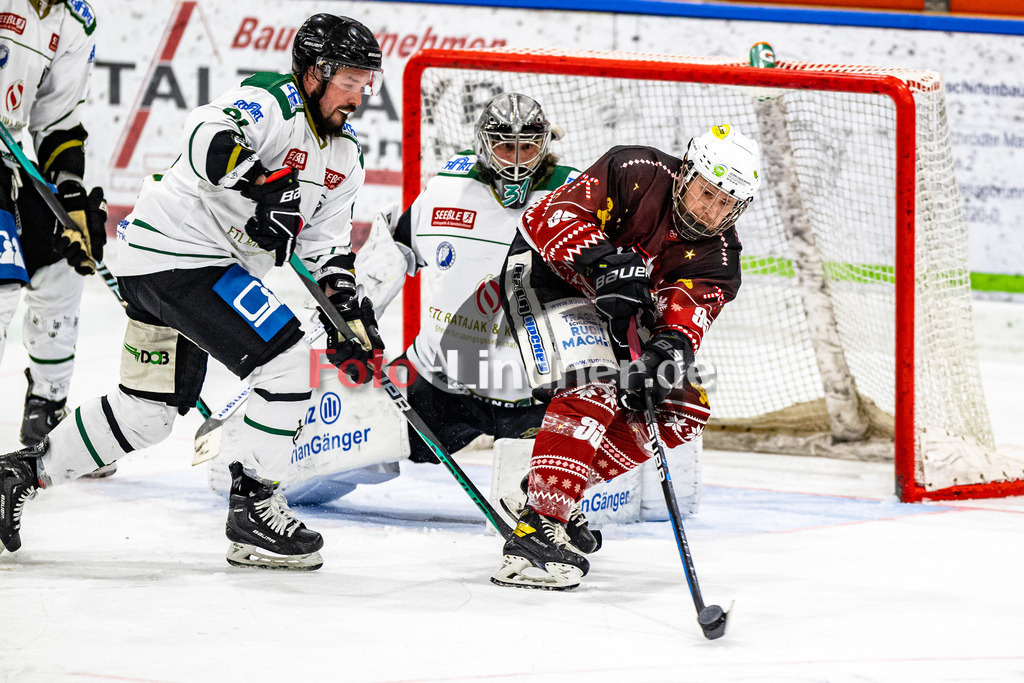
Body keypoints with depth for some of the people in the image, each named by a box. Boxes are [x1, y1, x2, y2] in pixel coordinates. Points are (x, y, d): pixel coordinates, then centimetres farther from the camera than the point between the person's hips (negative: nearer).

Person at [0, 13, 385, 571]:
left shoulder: (343, 158, 13)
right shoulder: (273, 101, -16)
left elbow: (325, 245, 18)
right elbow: (210, 134, -34)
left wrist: (349, 312, 5)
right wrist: (261, 181, -48)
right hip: (178, 249, -10)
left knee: (147, 414, 15)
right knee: (285, 356, -16)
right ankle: (252, 506, -9)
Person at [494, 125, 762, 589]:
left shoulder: (717, 257, -9)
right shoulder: (636, 174, -21)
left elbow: (687, 313, -24)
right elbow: (550, 216, -27)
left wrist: (672, 346, -48)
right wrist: (607, 262, -42)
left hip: (615, 316, 8)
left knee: (683, 411, 2)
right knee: (594, 388, -29)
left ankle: (554, 488, 4)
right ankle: (534, 534, -36)